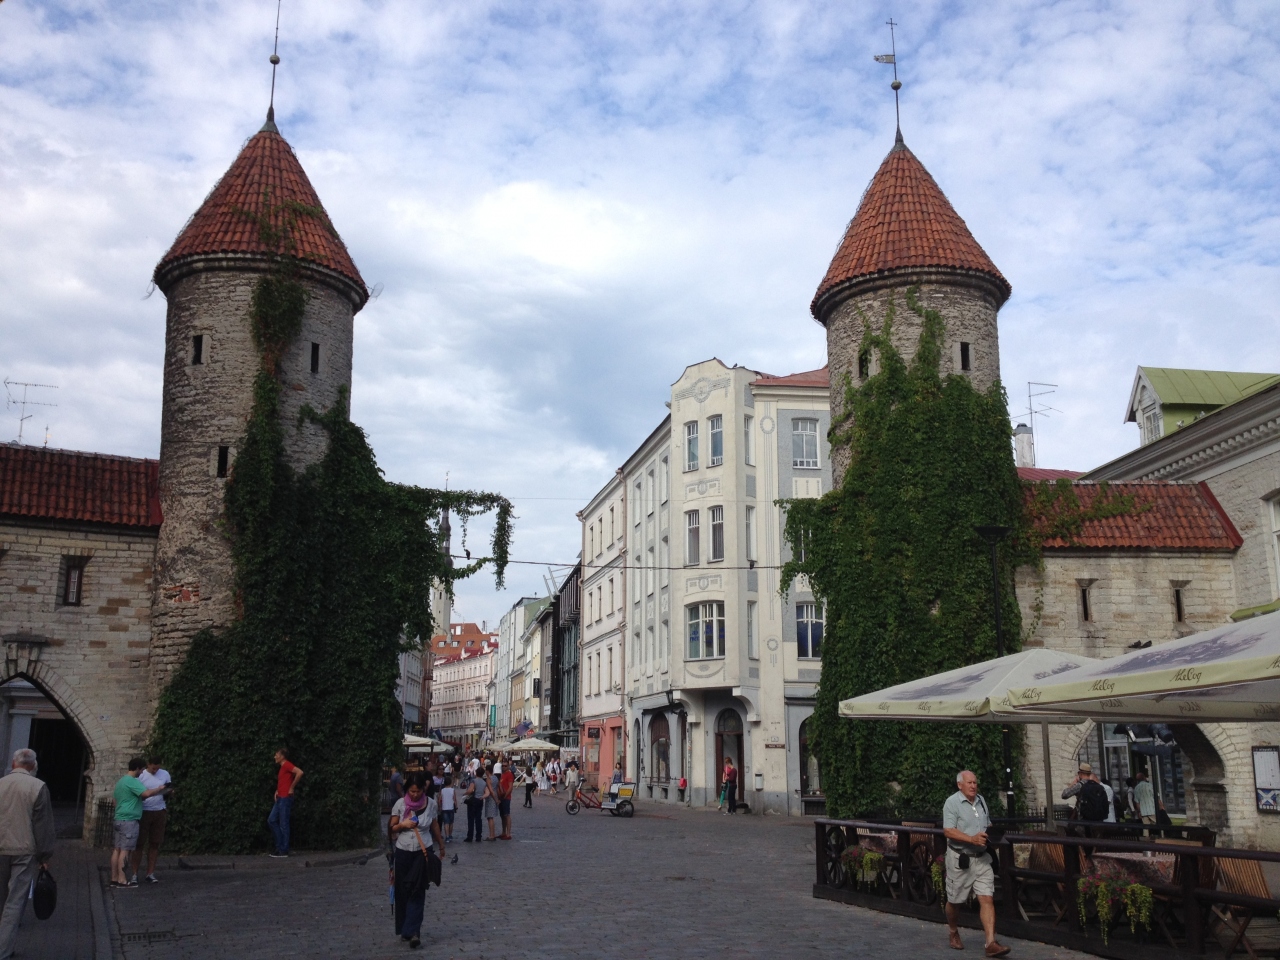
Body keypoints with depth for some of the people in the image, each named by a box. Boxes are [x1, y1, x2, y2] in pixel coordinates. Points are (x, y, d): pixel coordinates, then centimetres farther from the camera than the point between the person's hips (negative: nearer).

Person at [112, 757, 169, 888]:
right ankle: (122, 879, -8)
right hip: (129, 820, -10)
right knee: (125, 850, -8)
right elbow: (147, 793, -26)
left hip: (120, 819, 10)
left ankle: (114, 878, 11)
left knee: (117, 849, 9)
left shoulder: (121, 781, 18)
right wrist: (161, 789, -12)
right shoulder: (132, 781, -13)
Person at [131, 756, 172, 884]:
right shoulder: (140, 776, -7)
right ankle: (135, 874, 6)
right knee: (139, 844, -1)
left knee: (154, 844, 6)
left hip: (159, 812, 3)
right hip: (144, 812, -3)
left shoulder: (165, 774, 4)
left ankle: (150, 874, 13)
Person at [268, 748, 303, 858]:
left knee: (283, 824, -5)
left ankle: (284, 850, 0)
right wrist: (277, 791, 13)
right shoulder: (282, 767, 17)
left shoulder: (287, 765, -12)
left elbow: (300, 772, -27)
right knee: (271, 820, 10)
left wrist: (291, 788, -19)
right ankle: (280, 845, 15)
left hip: (285, 798, -10)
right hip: (280, 798, 10)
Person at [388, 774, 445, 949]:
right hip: (403, 852, 1)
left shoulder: (430, 804, -5)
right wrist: (402, 825, -20)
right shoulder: (400, 804, -8)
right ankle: (404, 929, 20)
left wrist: (441, 845, 23)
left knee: (417, 892, -6)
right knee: (402, 892, 7)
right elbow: (391, 829, 0)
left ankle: (412, 931, -11)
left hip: (422, 852, 0)